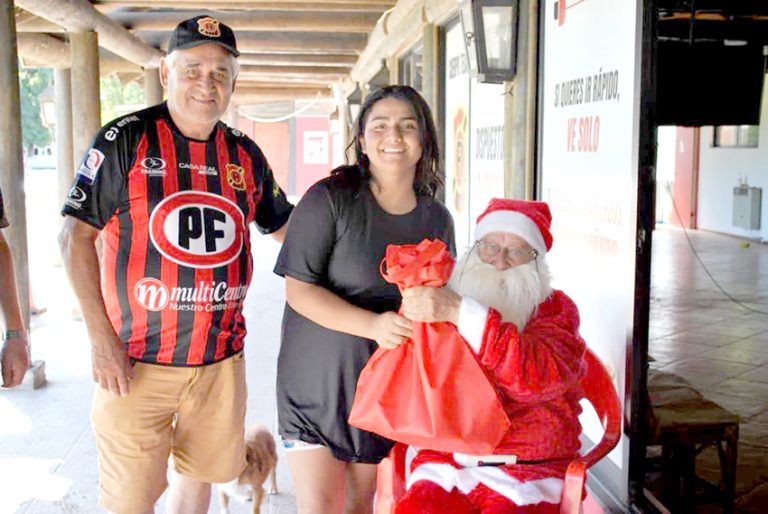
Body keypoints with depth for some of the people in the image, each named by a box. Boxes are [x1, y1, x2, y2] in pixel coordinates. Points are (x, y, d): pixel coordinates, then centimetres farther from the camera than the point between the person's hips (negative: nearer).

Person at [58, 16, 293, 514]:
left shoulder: (247, 156, 6)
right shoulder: (125, 140, -7)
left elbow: (286, 226, 20)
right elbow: (76, 236, -8)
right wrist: (102, 340, -14)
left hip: (221, 360, 4)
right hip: (136, 360, -4)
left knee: (199, 474, 17)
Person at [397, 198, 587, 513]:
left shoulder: (555, 309, 5)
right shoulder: (445, 302, 12)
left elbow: (542, 375, -17)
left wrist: (459, 313, -25)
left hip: (526, 468, -1)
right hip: (446, 460, 2)